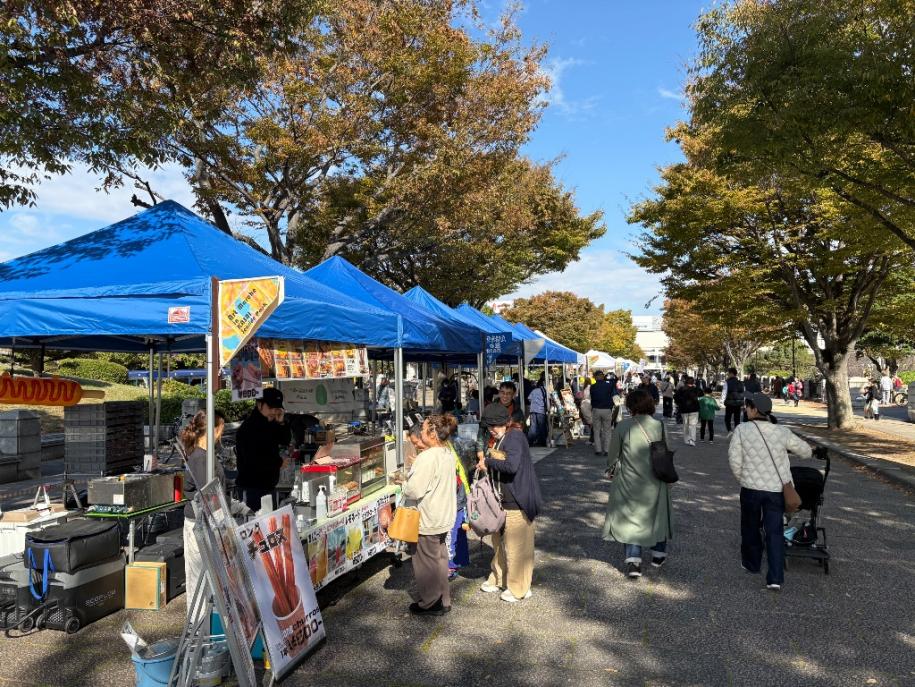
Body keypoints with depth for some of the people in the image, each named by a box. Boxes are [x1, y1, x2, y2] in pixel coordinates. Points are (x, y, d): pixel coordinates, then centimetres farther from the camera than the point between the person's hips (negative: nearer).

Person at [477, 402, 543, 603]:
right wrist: (485, 463, 2)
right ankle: (499, 579, 37)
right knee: (499, 541, 20)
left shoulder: (515, 437, -20)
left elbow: (512, 466, -33)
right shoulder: (500, 438, 9)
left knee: (515, 545, 3)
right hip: (503, 500, 9)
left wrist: (488, 462, -21)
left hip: (517, 502, -9)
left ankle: (519, 589, 17)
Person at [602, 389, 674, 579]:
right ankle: (659, 553, 37)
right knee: (657, 514, 23)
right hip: (655, 482, 2)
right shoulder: (659, 426, -9)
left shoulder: (623, 426, -13)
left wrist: (611, 470, 17)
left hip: (628, 481, -2)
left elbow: (614, 453, -3)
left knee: (630, 519, 9)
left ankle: (633, 560, -2)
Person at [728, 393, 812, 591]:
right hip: (777, 488, 2)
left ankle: (751, 563, 35)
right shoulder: (782, 432, -3)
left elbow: (734, 459, -11)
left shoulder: (742, 430, -11)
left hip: (751, 487, -1)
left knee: (750, 527, 19)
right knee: (775, 531, 5)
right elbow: (806, 451, 11)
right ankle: (775, 578, 0)